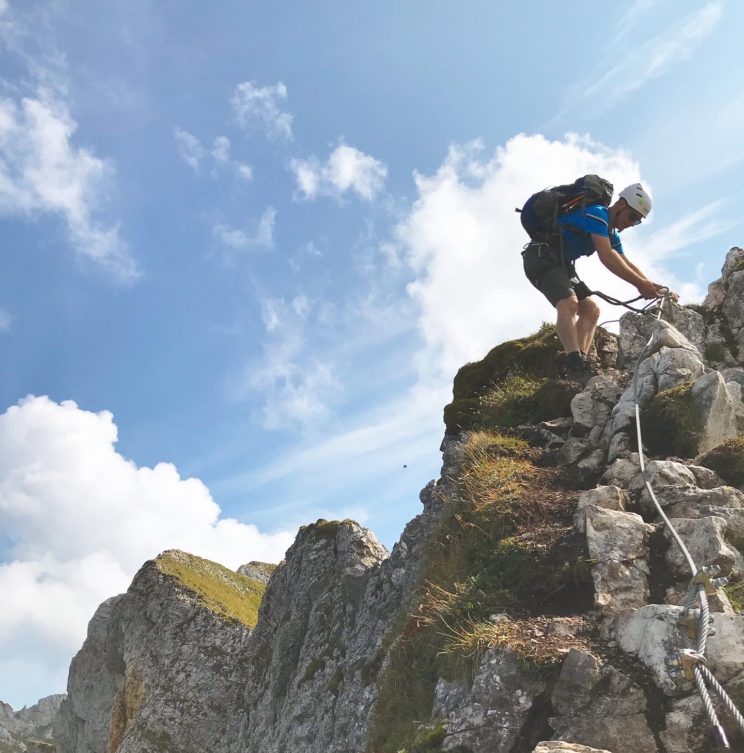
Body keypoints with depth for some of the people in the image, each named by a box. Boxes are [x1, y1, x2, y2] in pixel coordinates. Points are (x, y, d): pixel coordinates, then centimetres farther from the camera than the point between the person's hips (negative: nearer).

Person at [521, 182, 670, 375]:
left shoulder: (611, 233, 17)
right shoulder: (597, 213, -15)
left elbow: (626, 264, 15)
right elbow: (606, 257, -26)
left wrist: (651, 286, 1)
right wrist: (640, 283, -26)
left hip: (561, 264, 11)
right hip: (541, 256, -11)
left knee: (591, 310, 2)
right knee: (569, 303, -31)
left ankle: (581, 365, -8)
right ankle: (576, 363, -41)